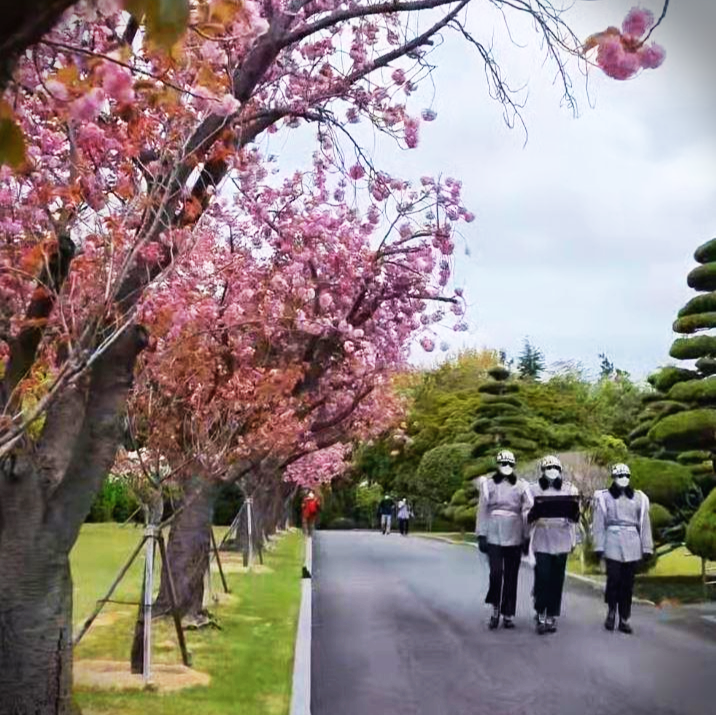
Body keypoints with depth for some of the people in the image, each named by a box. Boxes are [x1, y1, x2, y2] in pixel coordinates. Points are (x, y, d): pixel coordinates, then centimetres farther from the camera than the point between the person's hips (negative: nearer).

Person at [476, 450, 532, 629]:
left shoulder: (521, 486, 6)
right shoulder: (488, 484, 4)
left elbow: (527, 512, 5)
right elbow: (482, 510, 4)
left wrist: (527, 538, 2)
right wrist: (481, 535, -1)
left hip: (514, 537, 1)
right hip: (494, 536, -1)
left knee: (511, 576, 5)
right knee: (496, 572, -10)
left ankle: (508, 614, 14)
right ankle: (495, 607, 12)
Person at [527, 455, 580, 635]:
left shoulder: (570, 489, 8)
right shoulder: (533, 489, 1)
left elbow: (574, 518, 14)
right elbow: (527, 517, 1)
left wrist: (573, 541, 1)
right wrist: (534, 512, -19)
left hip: (561, 541, 2)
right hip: (541, 540, -2)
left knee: (556, 580, 5)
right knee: (542, 578, -9)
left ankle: (552, 616, 13)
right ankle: (540, 614, 0)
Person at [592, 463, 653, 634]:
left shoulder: (639, 498, 9)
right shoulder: (604, 497, 2)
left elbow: (644, 524, 9)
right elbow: (598, 524, 2)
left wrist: (647, 548, 6)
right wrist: (599, 547, -3)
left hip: (632, 546, 2)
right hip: (613, 544, -2)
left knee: (628, 582, 4)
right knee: (614, 579, -8)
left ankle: (624, 619, 12)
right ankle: (611, 612, 14)